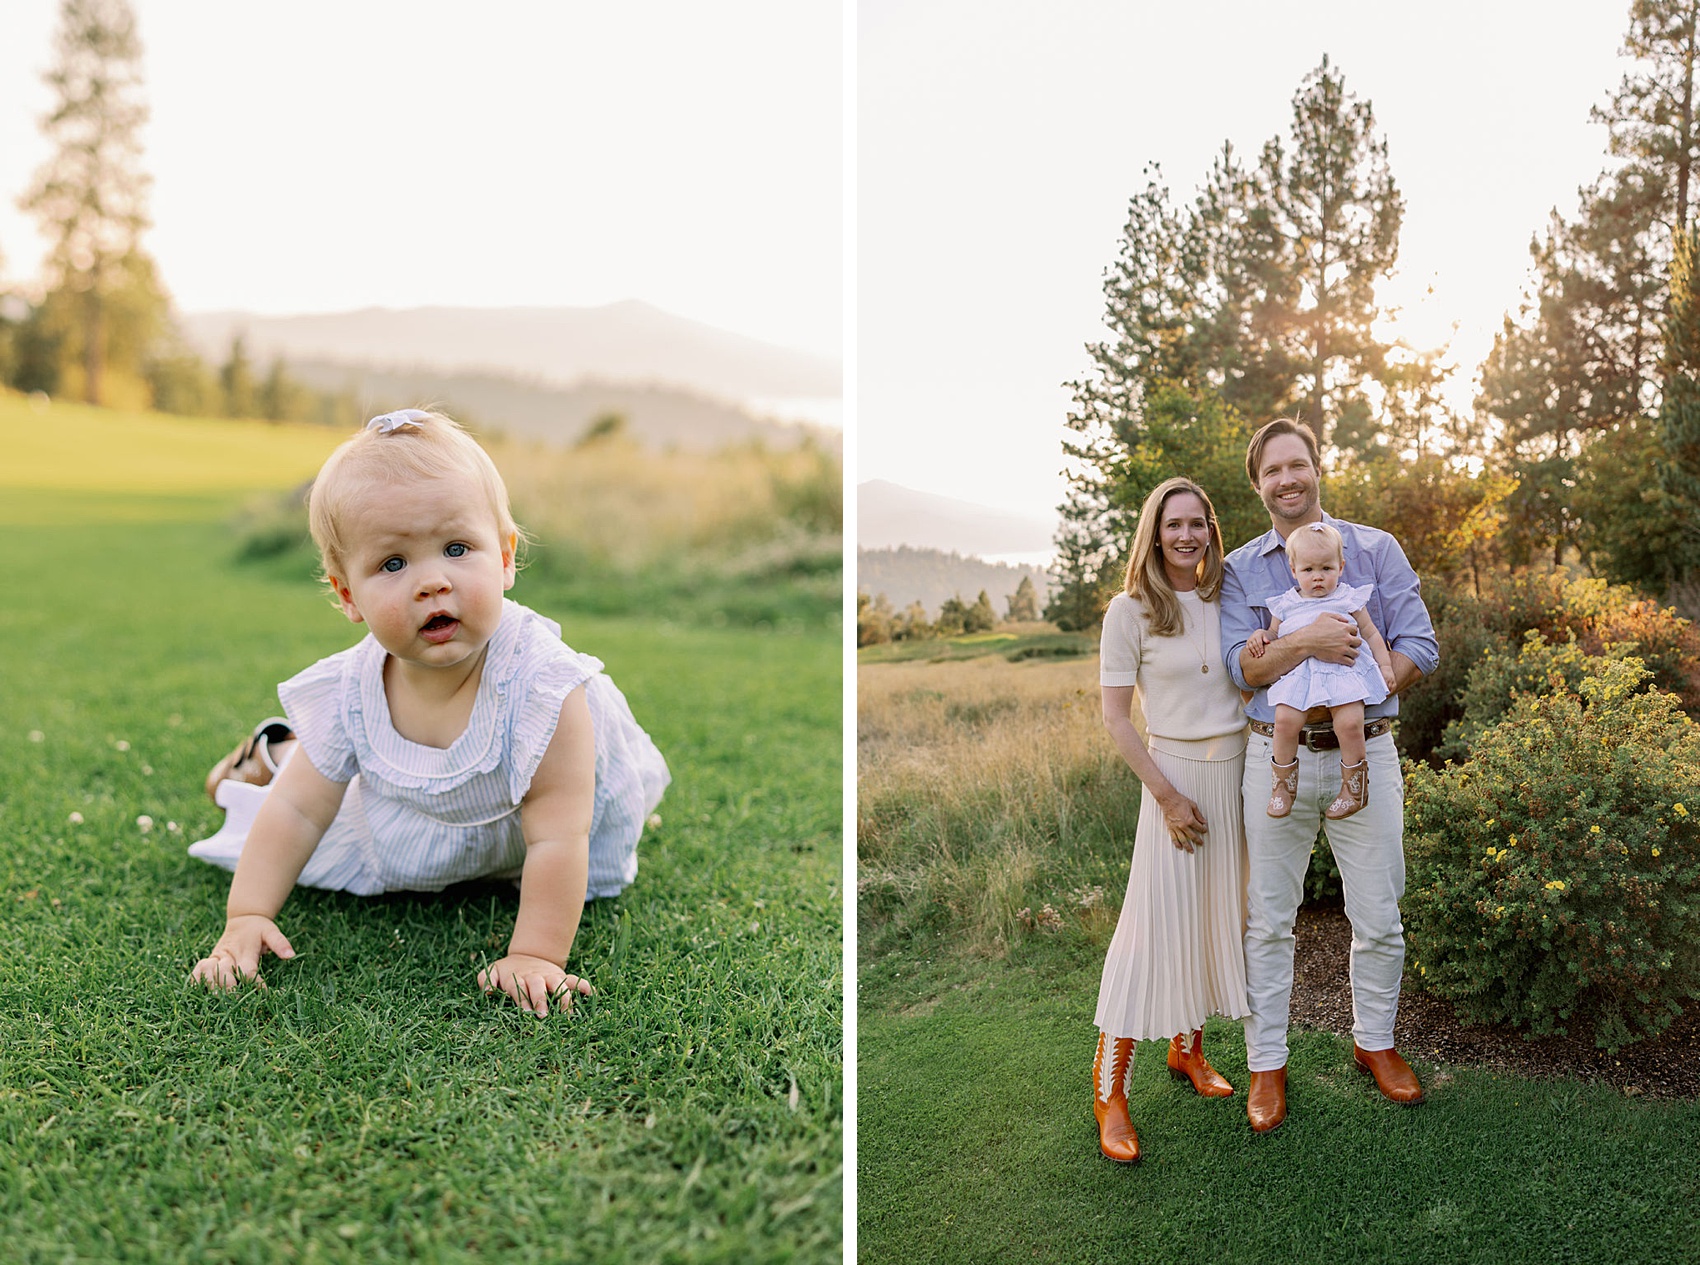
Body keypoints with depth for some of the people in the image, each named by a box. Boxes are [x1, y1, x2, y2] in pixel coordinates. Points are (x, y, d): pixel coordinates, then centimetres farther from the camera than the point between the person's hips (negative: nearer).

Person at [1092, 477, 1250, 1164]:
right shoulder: (1130, 611, -9)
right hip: (1176, 773, -5)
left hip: (1238, 770, 5)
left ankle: (1188, 1049, 32)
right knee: (1156, 923, -7)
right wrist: (1167, 795, -13)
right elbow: (1115, 717, -9)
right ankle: (1110, 1090, 2)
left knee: (1218, 915, 12)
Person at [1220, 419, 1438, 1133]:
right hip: (1277, 758, 0)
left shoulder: (1375, 550, 5)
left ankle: (1375, 1042, 32)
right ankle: (1267, 1063, 19)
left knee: (1378, 918, 9)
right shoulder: (1241, 569, 5)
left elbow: (1419, 646, -2)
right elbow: (1242, 666, -7)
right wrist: (1305, 642, -25)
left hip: (1365, 753, 0)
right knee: (1268, 920, 6)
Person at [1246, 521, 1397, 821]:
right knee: (1285, 720, -21)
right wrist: (1260, 635, 6)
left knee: (1350, 723, -22)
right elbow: (1274, 634, 29)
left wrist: (1385, 664, 10)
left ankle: (1353, 786, -1)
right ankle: (1284, 784, -3)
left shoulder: (1348, 599, 16)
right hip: (1298, 673, 1)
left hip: (1343, 671, -1)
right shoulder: (1285, 605, 19)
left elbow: (1370, 632, 19)